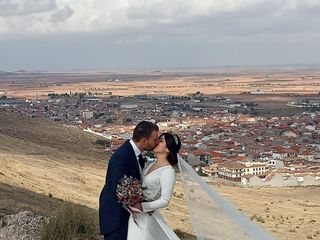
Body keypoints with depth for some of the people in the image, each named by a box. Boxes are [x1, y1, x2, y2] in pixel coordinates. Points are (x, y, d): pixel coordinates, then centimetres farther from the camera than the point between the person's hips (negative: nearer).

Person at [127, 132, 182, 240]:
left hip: (146, 216, -7)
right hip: (136, 213, 7)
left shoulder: (168, 171, -18)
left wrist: (142, 207, -26)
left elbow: (165, 200, -20)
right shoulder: (151, 164, 7)